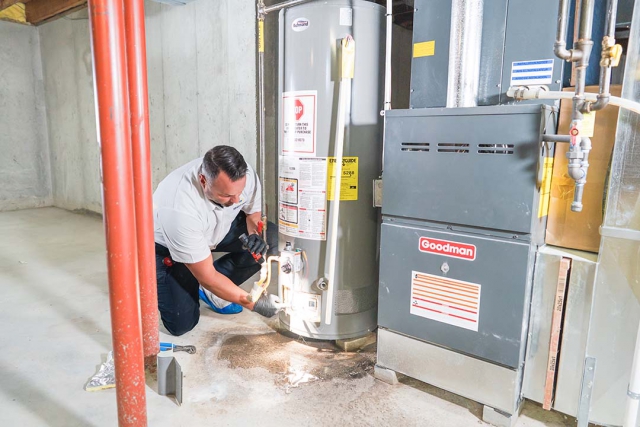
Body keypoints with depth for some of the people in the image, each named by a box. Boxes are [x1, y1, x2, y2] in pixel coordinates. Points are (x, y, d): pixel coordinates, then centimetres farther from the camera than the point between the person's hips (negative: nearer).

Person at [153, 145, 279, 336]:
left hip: (216, 230, 5)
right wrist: (252, 303, -28)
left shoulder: (244, 175, -27)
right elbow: (206, 277, -31)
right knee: (181, 324, -12)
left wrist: (256, 235, -25)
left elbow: (253, 212, -3)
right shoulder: (181, 210, -41)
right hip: (166, 247, -5)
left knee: (271, 238, -17)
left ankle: (212, 290, 0)